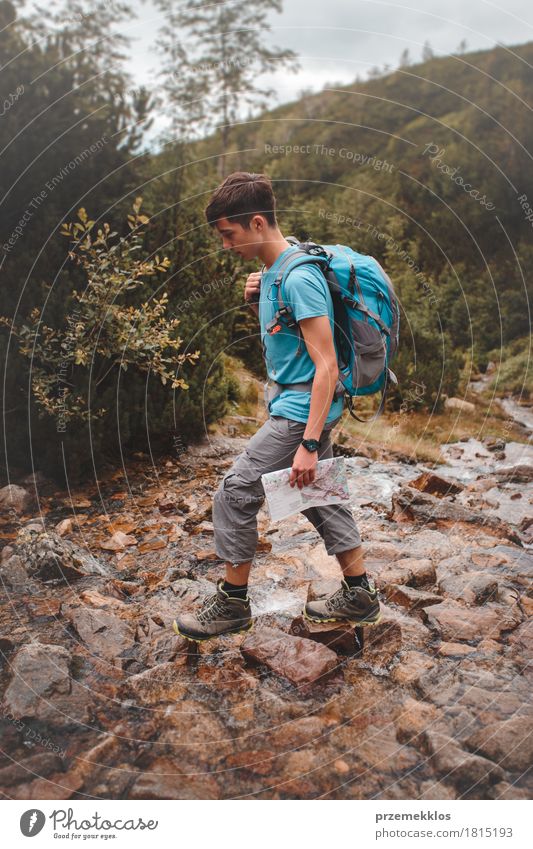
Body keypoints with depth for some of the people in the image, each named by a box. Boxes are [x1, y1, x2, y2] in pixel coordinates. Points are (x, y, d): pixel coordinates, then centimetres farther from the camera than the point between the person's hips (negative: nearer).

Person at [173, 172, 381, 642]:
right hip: (297, 406, 10)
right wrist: (257, 305, 2)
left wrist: (309, 443, -26)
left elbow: (327, 365, -24)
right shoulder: (271, 270, 9)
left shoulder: (299, 277, -21)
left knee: (236, 491, -4)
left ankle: (233, 603, 11)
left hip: (301, 410, -10)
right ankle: (361, 596, 26)